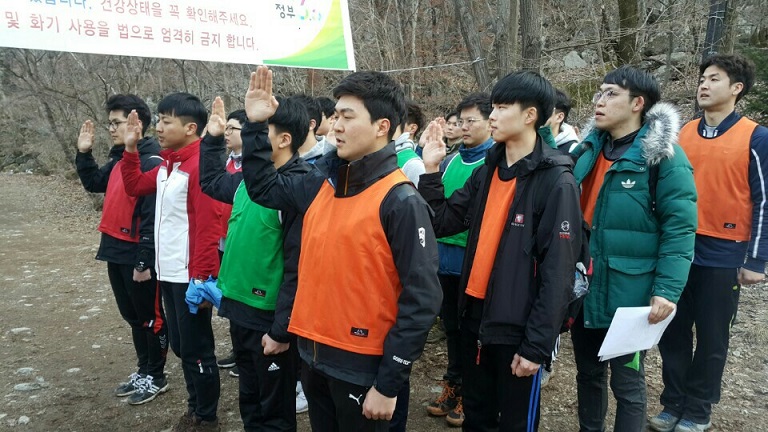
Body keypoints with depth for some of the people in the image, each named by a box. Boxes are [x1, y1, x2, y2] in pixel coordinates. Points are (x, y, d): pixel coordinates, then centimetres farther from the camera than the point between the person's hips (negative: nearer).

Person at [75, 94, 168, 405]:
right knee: (132, 316, 18)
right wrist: (83, 153, 12)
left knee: (150, 317, 6)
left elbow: (153, 217, -21)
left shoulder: (151, 163, -17)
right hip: (115, 252, 9)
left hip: (138, 255, -9)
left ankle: (156, 377, 20)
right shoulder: (119, 158, 11)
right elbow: (94, 184, 26)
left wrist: (144, 262, -22)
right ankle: (143, 371, 32)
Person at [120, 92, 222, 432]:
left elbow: (207, 226, -22)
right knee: (180, 345, 19)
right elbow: (134, 186, 25)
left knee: (197, 349, 5)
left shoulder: (200, 165, -17)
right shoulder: (166, 165, 11)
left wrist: (201, 277, -23)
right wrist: (130, 149, 14)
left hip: (189, 276, -9)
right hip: (168, 274, 9)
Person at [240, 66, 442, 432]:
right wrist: (255, 126, 7)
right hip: (313, 354, 6)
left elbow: (421, 299, -18)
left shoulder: (400, 201, -17)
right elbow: (264, 188, 19)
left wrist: (389, 383, -16)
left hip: (362, 365, -6)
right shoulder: (323, 182, 2)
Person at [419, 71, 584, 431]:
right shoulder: (486, 171, 7)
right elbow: (441, 223, 7)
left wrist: (537, 343, -17)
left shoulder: (556, 181, -13)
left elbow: (558, 271, -16)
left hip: (518, 329, -6)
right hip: (475, 318, 6)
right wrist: (431, 171, -3)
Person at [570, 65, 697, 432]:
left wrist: (667, 289, -22)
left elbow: (680, 227, -16)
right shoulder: (588, 150, 9)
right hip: (583, 288, 6)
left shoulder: (663, 154, -11)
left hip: (628, 293, -6)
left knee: (627, 384, 8)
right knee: (588, 374, 19)